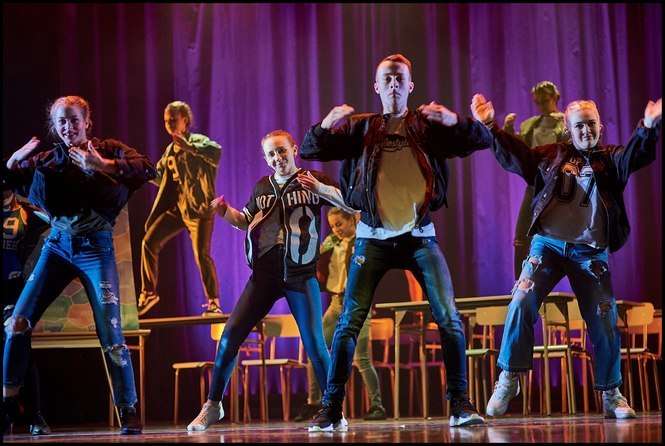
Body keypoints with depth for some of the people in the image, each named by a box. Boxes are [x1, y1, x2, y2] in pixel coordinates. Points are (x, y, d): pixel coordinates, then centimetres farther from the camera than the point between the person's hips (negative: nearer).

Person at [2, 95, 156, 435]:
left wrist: (101, 165, -29)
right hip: (58, 246, 4)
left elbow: (147, 170, -17)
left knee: (110, 334, -9)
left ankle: (128, 411, 2)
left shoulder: (108, 150, -1)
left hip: (96, 249, -3)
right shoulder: (46, 160, 8)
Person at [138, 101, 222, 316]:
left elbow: (216, 150, -29)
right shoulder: (170, 149, 18)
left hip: (198, 208, -7)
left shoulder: (198, 141, -5)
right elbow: (161, 178, 27)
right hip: (176, 207, 7)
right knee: (149, 242, -3)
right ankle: (148, 293, 8)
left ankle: (213, 302, 1)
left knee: (202, 254, -12)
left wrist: (189, 147, -41)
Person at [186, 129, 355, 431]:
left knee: (315, 345, -7)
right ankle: (213, 406, 9)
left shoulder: (313, 181, 1)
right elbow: (246, 221, 30)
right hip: (264, 276, 4)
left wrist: (321, 189, -27)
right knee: (230, 336, -3)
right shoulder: (262, 187, 15)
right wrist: (225, 212, 9)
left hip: (301, 275, -4)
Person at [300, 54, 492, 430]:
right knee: (349, 322, -7)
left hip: (419, 236, 0)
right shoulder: (361, 127, 7)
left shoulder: (429, 124, 6)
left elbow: (482, 140, -3)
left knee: (449, 318, -10)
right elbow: (308, 150, 1)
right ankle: (331, 407, -1)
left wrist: (454, 121, -23)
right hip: (373, 237, 0)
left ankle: (461, 403, -2)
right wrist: (327, 124, -20)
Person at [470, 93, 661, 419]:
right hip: (547, 244, 0)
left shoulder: (610, 159, 7)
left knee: (604, 322, -2)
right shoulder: (551, 155, 10)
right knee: (522, 302, -17)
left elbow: (636, 155, -12)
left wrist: (649, 127, -32)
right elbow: (514, 155, 7)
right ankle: (509, 378, -5)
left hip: (591, 253, 0)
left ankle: (611, 395, 12)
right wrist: (490, 127, -6)